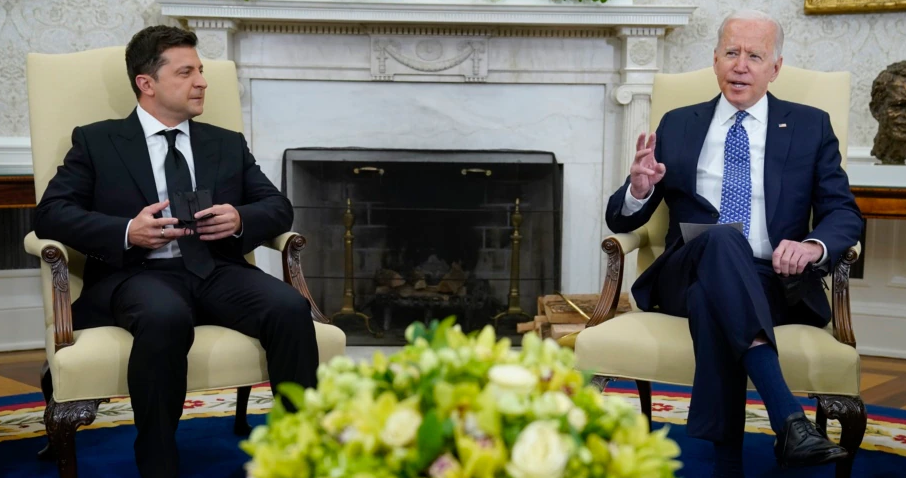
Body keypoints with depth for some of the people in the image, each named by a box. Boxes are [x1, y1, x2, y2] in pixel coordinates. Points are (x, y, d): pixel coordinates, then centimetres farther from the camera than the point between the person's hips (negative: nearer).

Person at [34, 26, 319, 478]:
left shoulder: (229, 144, 22)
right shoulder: (97, 140, 13)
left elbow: (278, 207, 17)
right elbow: (51, 213, 3)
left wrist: (241, 219, -7)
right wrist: (127, 232, -15)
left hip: (217, 271, 3)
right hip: (137, 273, -3)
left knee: (290, 307, -28)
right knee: (165, 317, -39)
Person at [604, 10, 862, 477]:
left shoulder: (810, 126, 15)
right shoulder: (677, 126, 17)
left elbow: (844, 214, 8)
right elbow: (621, 220, 15)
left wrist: (814, 245, -17)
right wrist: (638, 189, -11)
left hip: (774, 283, 0)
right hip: (688, 276, 1)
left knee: (709, 301, -37)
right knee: (722, 238, -36)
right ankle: (789, 420, -47)